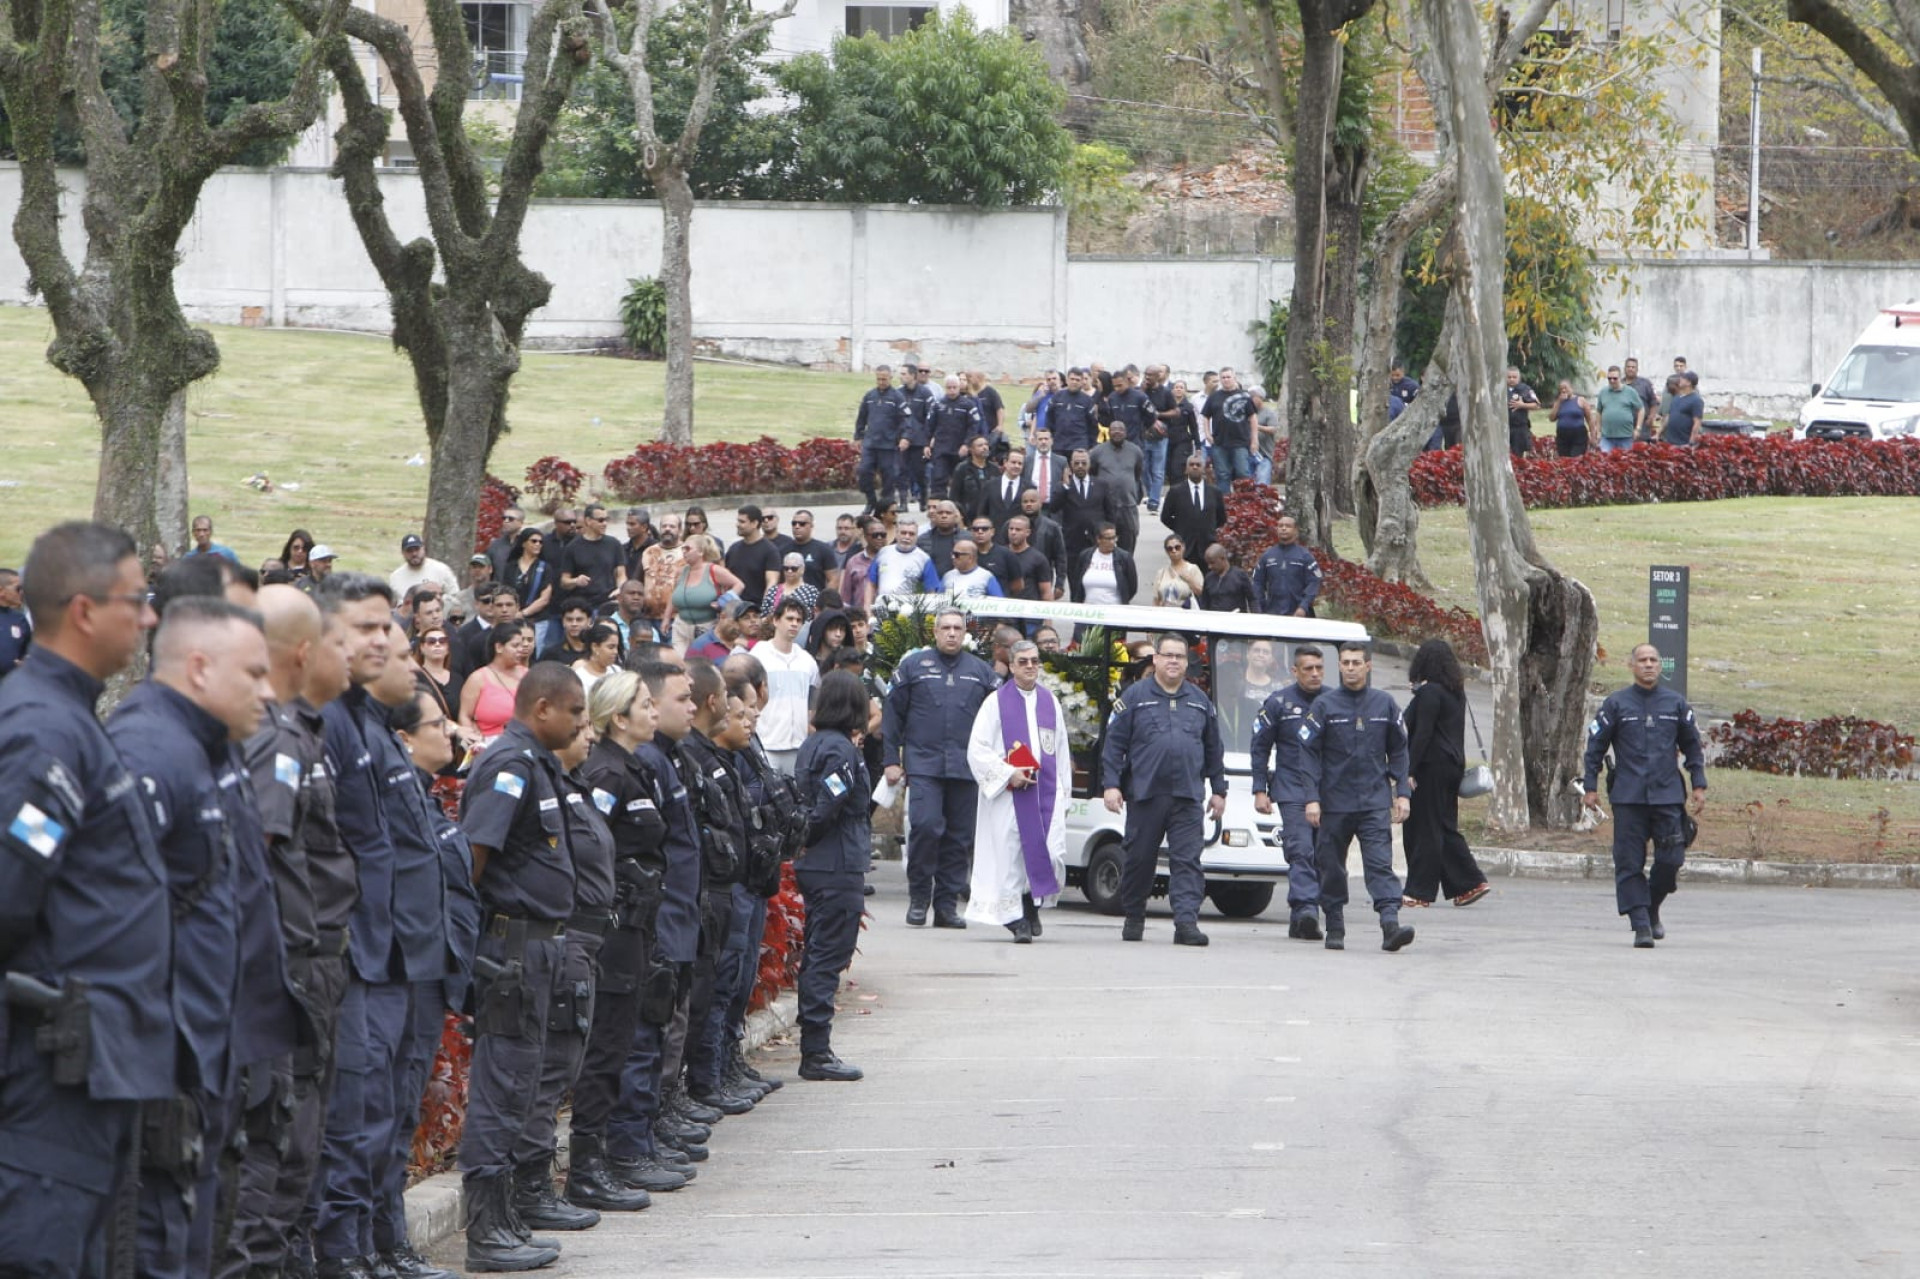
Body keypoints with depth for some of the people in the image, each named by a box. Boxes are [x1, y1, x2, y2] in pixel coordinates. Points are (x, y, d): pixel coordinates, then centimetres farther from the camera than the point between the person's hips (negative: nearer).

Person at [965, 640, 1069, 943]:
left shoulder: (1050, 703, 14)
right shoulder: (996, 703, 1)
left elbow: (1061, 750, 18)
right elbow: (977, 749, -4)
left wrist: (1064, 792, 13)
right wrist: (1008, 774, -14)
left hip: (1046, 792, 3)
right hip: (1008, 793, -3)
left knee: (1053, 854, -7)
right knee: (1010, 856, -4)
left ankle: (1033, 904, 17)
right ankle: (1017, 921, 4)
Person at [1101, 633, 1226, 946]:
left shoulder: (1199, 702, 14)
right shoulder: (1135, 697, 4)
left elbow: (1213, 750, 19)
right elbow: (1114, 743, 1)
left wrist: (1218, 790, 16)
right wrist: (1111, 784, -8)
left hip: (1188, 797, 2)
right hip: (1144, 793, -2)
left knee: (1187, 860, -8)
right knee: (1139, 858, 6)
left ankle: (1186, 921, -14)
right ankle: (1133, 918, 22)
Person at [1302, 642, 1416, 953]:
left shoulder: (1384, 704, 7)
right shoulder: (1325, 705, 1)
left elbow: (1398, 751, 13)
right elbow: (1310, 753, 0)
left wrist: (1401, 793, 5)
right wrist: (1312, 797, -9)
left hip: (1375, 802, 0)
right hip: (1334, 803, 0)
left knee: (1380, 863, -13)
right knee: (1332, 868, 7)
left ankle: (1391, 925, -23)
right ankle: (1335, 929, 18)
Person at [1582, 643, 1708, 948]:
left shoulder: (1675, 704, 9)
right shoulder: (1616, 705, 4)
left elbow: (1692, 746, 17)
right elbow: (1595, 747, 7)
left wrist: (1699, 786, 11)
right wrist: (1590, 786, 2)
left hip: (1667, 794, 1)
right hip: (1628, 797, -1)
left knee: (1670, 859, -4)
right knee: (1630, 863, -5)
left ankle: (1652, 910, 21)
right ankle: (1641, 925, -2)